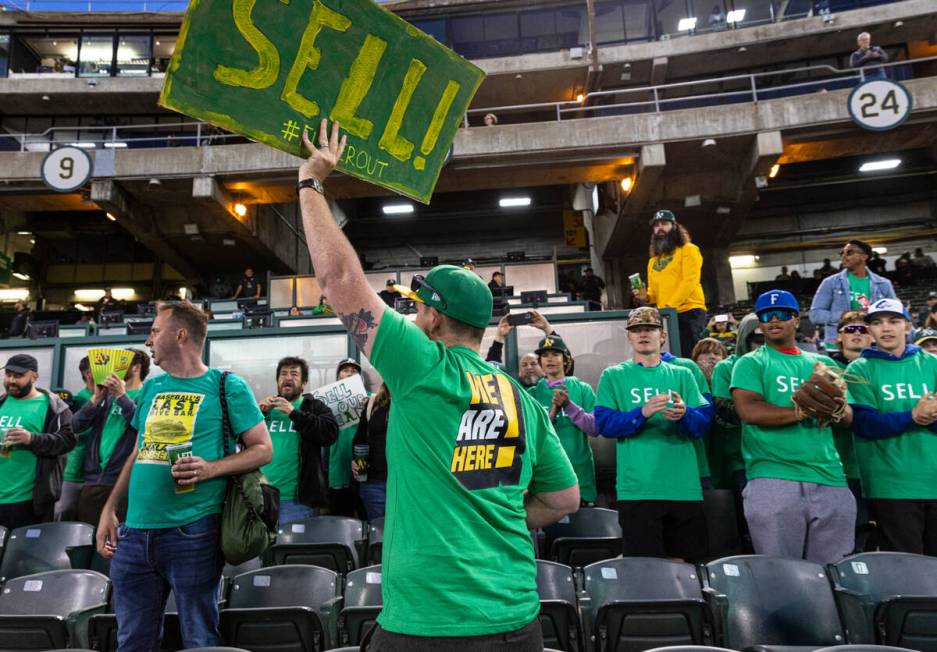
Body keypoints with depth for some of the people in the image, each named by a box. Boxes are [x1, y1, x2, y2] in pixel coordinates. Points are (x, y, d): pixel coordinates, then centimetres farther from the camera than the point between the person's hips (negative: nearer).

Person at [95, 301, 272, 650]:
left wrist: (211, 469, -20)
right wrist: (109, 509, 13)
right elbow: (138, 452, 20)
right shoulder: (151, 387, 13)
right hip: (135, 533, 6)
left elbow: (263, 449, -6)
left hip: (193, 532, -6)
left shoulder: (227, 387, -5)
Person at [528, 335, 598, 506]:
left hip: (580, 471, 0)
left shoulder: (582, 389, 6)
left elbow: (595, 428, -3)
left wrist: (569, 405, -16)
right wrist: (552, 412, -17)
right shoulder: (532, 394, 6)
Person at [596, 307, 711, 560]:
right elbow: (604, 424, -5)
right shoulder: (614, 376, 7)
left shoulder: (682, 375, 13)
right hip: (637, 488, -2)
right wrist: (642, 413, -20)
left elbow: (702, 426, 5)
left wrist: (684, 414, -17)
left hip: (684, 487, 3)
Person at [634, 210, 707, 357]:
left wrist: (669, 306, -20)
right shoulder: (653, 260, 21)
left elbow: (689, 281, -11)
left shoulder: (688, 250, 2)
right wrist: (647, 296, -2)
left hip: (689, 312, -6)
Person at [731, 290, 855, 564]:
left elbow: (848, 416, 15)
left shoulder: (822, 363, 20)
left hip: (831, 481, 5)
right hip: (773, 480, -4)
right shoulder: (751, 363, 6)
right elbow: (749, 411, -10)